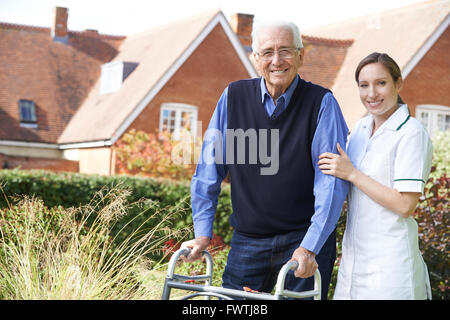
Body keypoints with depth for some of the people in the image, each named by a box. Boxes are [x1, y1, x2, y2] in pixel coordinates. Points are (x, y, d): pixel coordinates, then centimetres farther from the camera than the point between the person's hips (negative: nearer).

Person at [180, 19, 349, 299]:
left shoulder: (321, 103, -7)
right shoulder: (234, 96, 1)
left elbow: (332, 181, -12)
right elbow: (209, 169, 5)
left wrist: (309, 246, -20)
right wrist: (203, 233, 0)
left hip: (305, 238, -2)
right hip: (247, 241, 2)